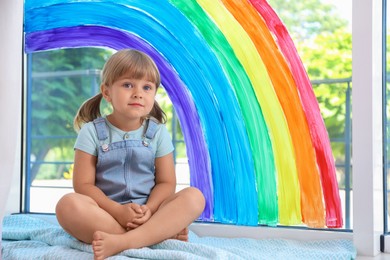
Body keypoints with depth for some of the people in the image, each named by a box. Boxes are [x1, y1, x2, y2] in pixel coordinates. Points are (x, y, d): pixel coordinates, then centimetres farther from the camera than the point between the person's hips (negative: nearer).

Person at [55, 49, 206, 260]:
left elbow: (166, 182, 3)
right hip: (105, 214, -2)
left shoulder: (158, 132, 6)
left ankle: (122, 242, -36)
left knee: (194, 196, -22)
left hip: (147, 215, 2)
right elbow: (83, 184, -5)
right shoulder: (92, 131, 1)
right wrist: (118, 211, -19)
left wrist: (148, 210, -17)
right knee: (68, 204, -32)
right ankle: (161, 233, -29)